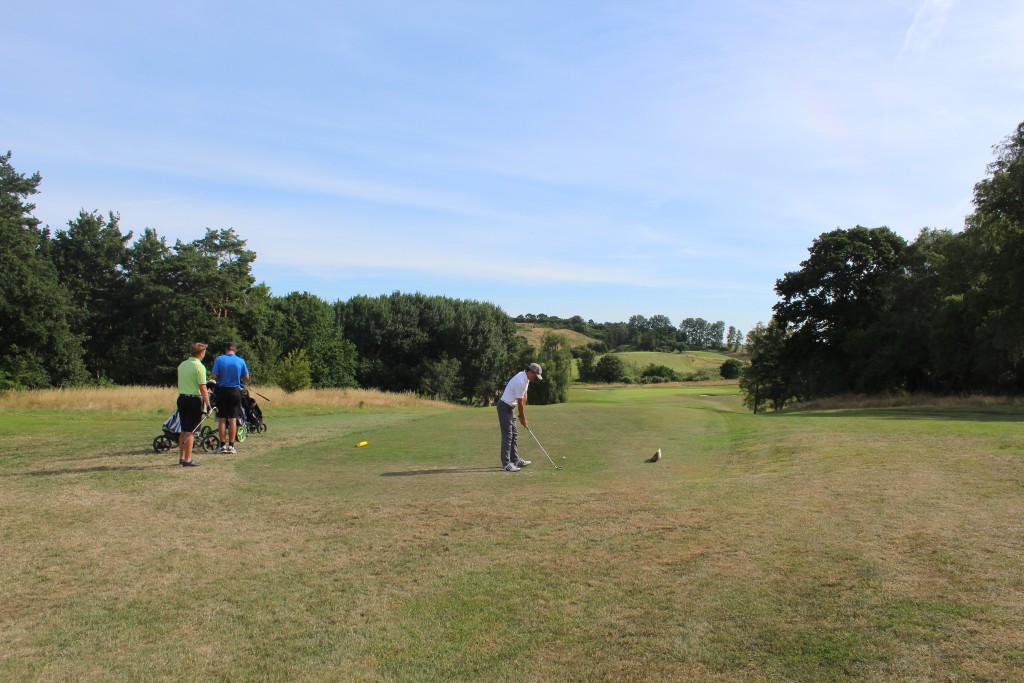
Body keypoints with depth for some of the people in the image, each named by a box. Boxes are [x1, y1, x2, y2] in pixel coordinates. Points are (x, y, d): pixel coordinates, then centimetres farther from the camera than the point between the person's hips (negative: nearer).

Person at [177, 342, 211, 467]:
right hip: (193, 400, -7)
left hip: (181, 398, 7)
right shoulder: (199, 367, -13)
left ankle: (181, 457, 22)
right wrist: (208, 404, -14)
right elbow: (202, 388, -17)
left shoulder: (182, 364, 10)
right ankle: (187, 460, -2)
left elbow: (179, 384, 17)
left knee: (183, 431, 15)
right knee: (190, 432, -4)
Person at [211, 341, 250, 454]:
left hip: (222, 391, -1)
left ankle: (222, 446, 8)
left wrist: (221, 377, 12)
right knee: (233, 419, 5)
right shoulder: (240, 361, -3)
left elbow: (213, 375, -9)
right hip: (235, 391, 1)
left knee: (222, 419, 6)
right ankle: (231, 446, 7)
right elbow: (246, 377, 0)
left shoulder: (219, 359, -6)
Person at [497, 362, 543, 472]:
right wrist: (523, 418, -7)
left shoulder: (525, 378, 6)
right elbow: (520, 402, -18)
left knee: (514, 434, 14)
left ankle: (515, 460, 21)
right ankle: (506, 464, -10)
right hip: (505, 407, -10)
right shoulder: (520, 382, -25)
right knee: (507, 435, -10)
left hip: (509, 407, 10)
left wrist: (522, 414, 11)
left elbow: (524, 396, 12)